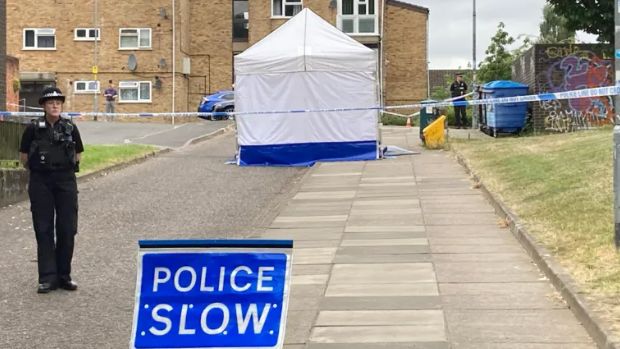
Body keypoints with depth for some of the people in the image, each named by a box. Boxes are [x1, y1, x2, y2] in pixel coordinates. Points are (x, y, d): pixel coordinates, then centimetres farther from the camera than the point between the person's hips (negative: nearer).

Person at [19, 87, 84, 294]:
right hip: (40, 183, -1)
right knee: (43, 230, 0)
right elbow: (23, 157, 7)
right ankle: (47, 278, 4)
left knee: (67, 229, 2)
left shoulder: (70, 128, 4)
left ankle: (64, 276, 12)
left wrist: (67, 168, 10)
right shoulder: (34, 129, -1)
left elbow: (78, 155, 16)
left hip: (66, 181, 2)